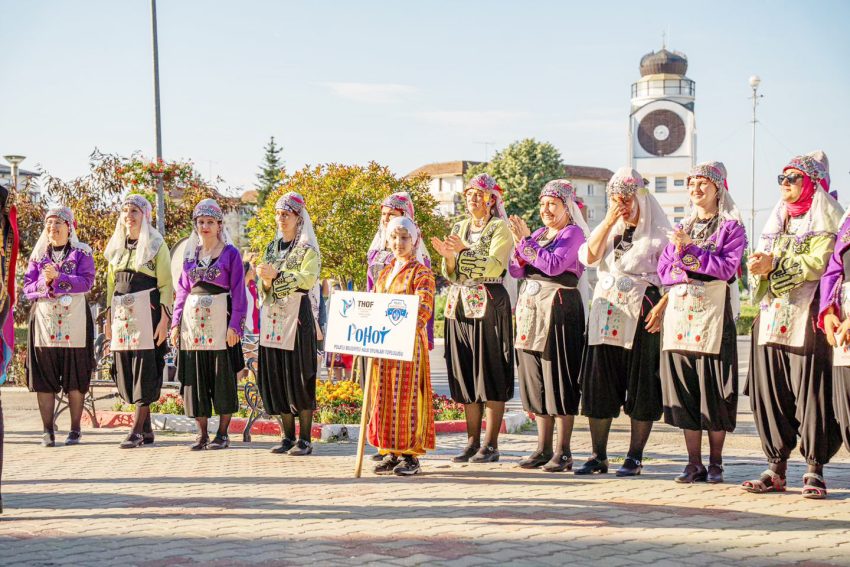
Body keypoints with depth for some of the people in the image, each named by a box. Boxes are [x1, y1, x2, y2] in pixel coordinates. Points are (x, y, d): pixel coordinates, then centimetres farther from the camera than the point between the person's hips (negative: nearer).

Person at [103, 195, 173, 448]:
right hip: (122, 313, 6)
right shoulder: (117, 246, 16)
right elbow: (111, 283, 19)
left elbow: (166, 284, -5)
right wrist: (108, 318, 13)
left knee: (145, 370, -8)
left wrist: (164, 318, -13)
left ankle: (137, 430, -7)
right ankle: (146, 429, 12)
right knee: (126, 370, 5)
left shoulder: (157, 245, 0)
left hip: (147, 311, -6)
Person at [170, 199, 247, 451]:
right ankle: (202, 434, 13)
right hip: (192, 321, 5)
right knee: (195, 376, 5)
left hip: (219, 321, -4)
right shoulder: (190, 254, 14)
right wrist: (176, 321, 6)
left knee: (223, 376, -1)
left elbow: (238, 292, -4)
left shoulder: (230, 253, 0)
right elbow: (182, 289, 15)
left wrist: (235, 325, -12)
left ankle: (223, 433, 7)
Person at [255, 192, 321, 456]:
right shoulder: (272, 247, 17)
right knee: (276, 377, 5)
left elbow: (308, 279, -16)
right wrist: (266, 280, -7)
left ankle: (304, 439, -1)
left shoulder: (308, 249, 0)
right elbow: (264, 288, 15)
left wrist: (277, 275, -18)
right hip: (273, 318, 6)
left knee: (299, 377, -6)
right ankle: (288, 436, 13)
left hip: (297, 316, -6)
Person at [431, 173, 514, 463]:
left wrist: (466, 250, -21)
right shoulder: (458, 228, 16)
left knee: (491, 373, -6)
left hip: (489, 305, -6)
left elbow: (494, 267, -14)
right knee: (465, 374, 5)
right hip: (460, 305, 6)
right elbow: (452, 275, 12)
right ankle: (472, 442, 11)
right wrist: (447, 256, -7)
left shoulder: (500, 228, -1)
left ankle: (491, 444, -3)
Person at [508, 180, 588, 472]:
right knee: (537, 381, 8)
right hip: (531, 310, 8)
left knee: (560, 381, -5)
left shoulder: (573, 233, -4)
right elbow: (516, 270, 12)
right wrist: (520, 244, -5)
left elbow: (554, 265, -19)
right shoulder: (539, 233, 17)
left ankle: (563, 451, 0)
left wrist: (526, 241, -14)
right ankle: (543, 448, 15)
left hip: (559, 308, -7)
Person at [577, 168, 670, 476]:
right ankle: (598, 456, 10)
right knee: (599, 384, 3)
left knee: (640, 385, -1)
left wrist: (660, 309, -19)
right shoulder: (607, 229, 16)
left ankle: (634, 457, 6)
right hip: (605, 312, 5)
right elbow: (588, 257, -1)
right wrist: (608, 223, -6)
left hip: (641, 315, -5)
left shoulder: (659, 232, 0)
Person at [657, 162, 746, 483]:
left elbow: (727, 267, -10)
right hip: (680, 314, 5)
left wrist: (689, 252, -12)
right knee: (684, 387, 2)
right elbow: (664, 270, 11)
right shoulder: (682, 228, 18)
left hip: (714, 314, -4)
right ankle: (694, 463, 7)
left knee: (714, 388, -3)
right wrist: (687, 273, -8)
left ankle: (715, 463, 6)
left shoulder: (731, 227, 4)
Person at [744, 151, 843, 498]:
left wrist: (776, 263, -14)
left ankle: (814, 470, 1)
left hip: (806, 319, -6)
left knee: (811, 394, -6)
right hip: (772, 319, 6)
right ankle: (776, 467, 9)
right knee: (769, 392, 3)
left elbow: (819, 262, -13)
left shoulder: (825, 222, 1)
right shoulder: (777, 221, 22)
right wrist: (759, 264, -4)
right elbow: (761, 263, 19)